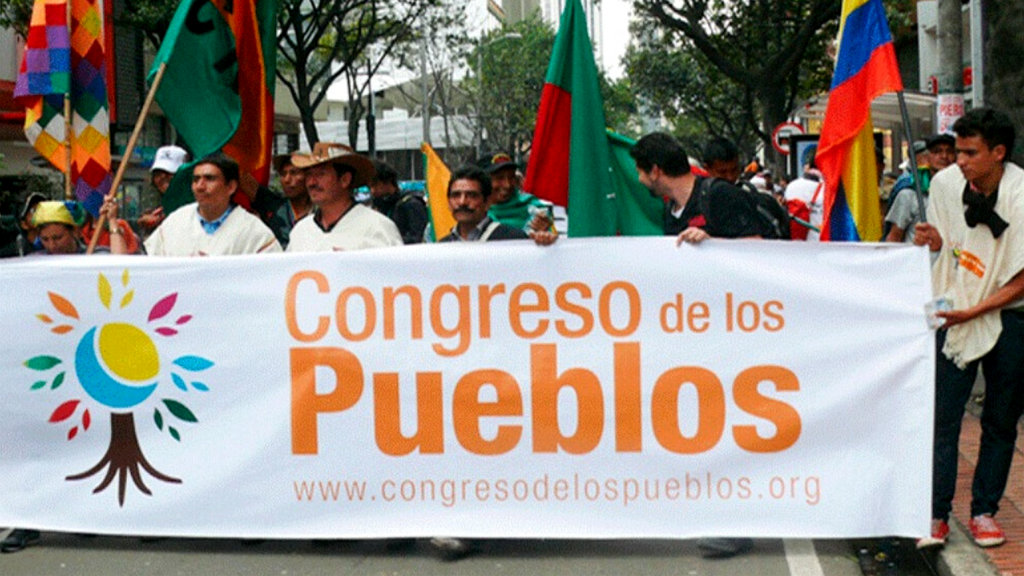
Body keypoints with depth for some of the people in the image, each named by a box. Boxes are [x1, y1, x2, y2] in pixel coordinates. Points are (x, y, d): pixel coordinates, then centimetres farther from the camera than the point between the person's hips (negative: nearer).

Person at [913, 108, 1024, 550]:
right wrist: (933, 240, -10)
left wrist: (973, 311, -17)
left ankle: (984, 511, 18)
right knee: (943, 417, -5)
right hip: (954, 314, 2)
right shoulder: (945, 183, -3)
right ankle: (936, 514, 0)